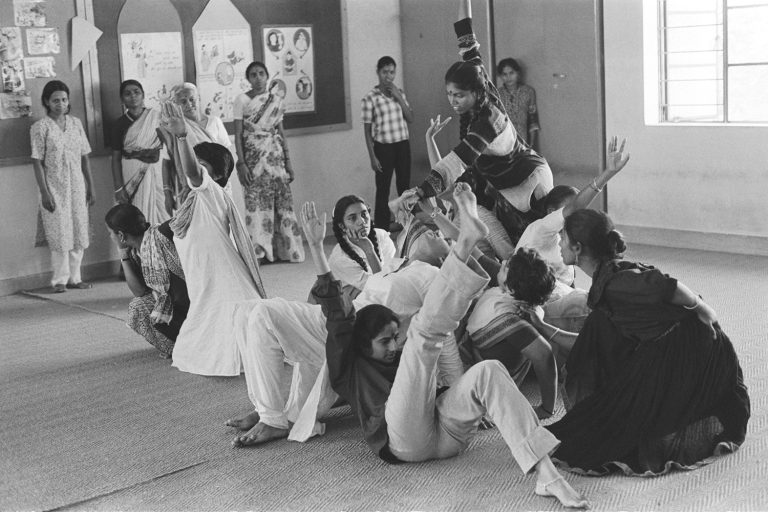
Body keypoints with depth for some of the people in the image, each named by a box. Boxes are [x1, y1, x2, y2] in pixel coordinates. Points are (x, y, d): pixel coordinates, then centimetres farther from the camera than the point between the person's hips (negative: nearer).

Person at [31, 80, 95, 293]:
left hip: (77, 185, 4)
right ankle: (60, 280, 8)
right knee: (60, 234, -2)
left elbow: (84, 157, 10)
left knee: (79, 232, 6)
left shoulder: (75, 123, 7)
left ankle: (75, 277, 16)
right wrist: (44, 193, -14)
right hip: (55, 187, -4)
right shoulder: (40, 127, -6)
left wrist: (90, 186, 8)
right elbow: (37, 162, -8)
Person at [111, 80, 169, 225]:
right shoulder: (121, 123, 0)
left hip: (156, 172, 1)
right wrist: (118, 188, -6)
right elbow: (116, 157, 0)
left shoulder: (156, 116, 3)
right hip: (131, 174, -1)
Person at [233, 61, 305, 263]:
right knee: (256, 202, -5)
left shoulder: (276, 100, 11)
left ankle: (284, 249, 9)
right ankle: (259, 252, -1)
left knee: (282, 201, 1)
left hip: (275, 156, 4)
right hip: (253, 157, -4)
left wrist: (288, 163, 9)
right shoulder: (242, 100, 0)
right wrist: (241, 163, -12)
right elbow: (238, 135, -4)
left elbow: (281, 134, 13)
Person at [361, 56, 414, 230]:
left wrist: (398, 98, -9)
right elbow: (367, 130, -5)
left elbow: (410, 118, 3)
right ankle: (381, 230, 7)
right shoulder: (370, 98, -7)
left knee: (404, 186, 10)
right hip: (383, 147, -4)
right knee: (383, 190, 1)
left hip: (403, 145, 4)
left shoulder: (399, 93, 8)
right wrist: (372, 156, -8)